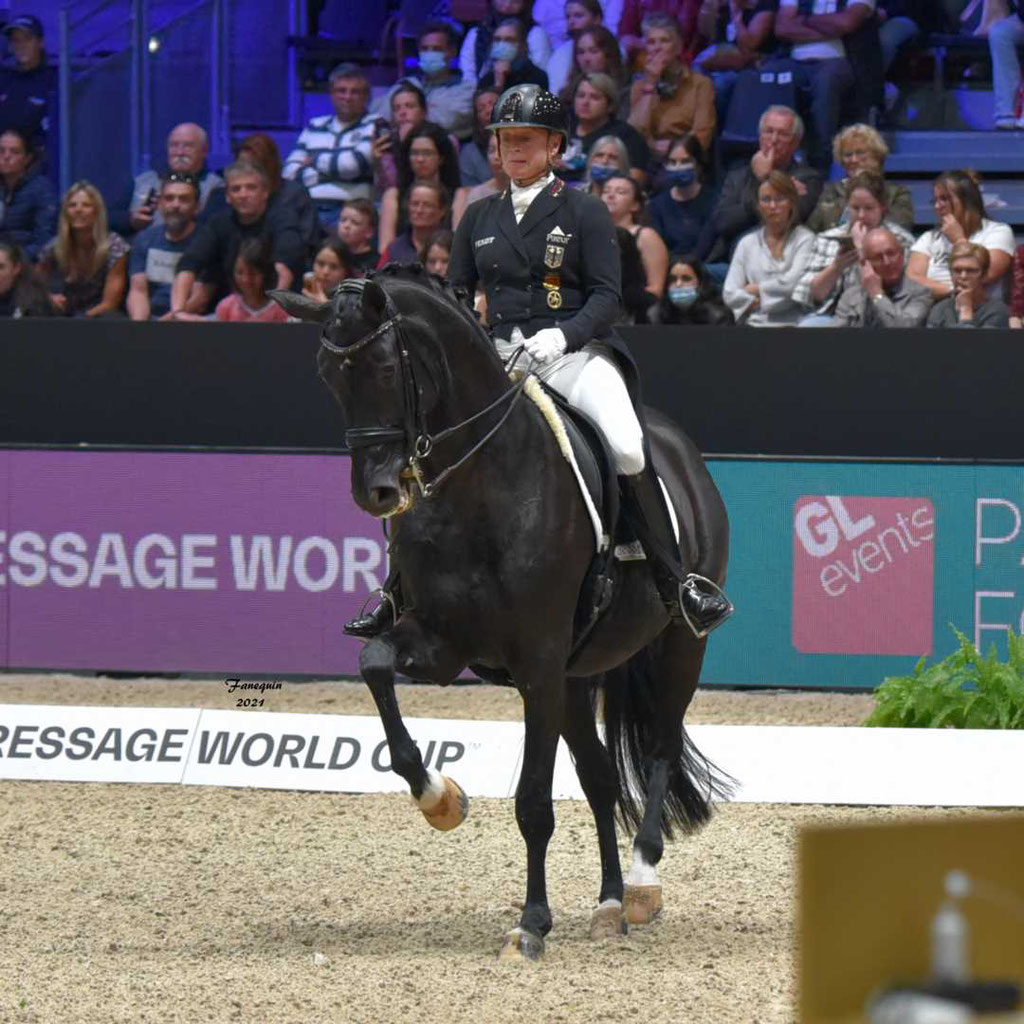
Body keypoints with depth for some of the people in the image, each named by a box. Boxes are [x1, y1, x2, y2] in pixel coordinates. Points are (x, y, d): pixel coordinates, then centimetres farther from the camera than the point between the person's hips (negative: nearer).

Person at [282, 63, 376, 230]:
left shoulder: (374, 126, 11)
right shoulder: (315, 127, 25)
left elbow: (356, 163, -6)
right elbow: (290, 172, 15)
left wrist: (315, 161, 9)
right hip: (309, 209, 4)